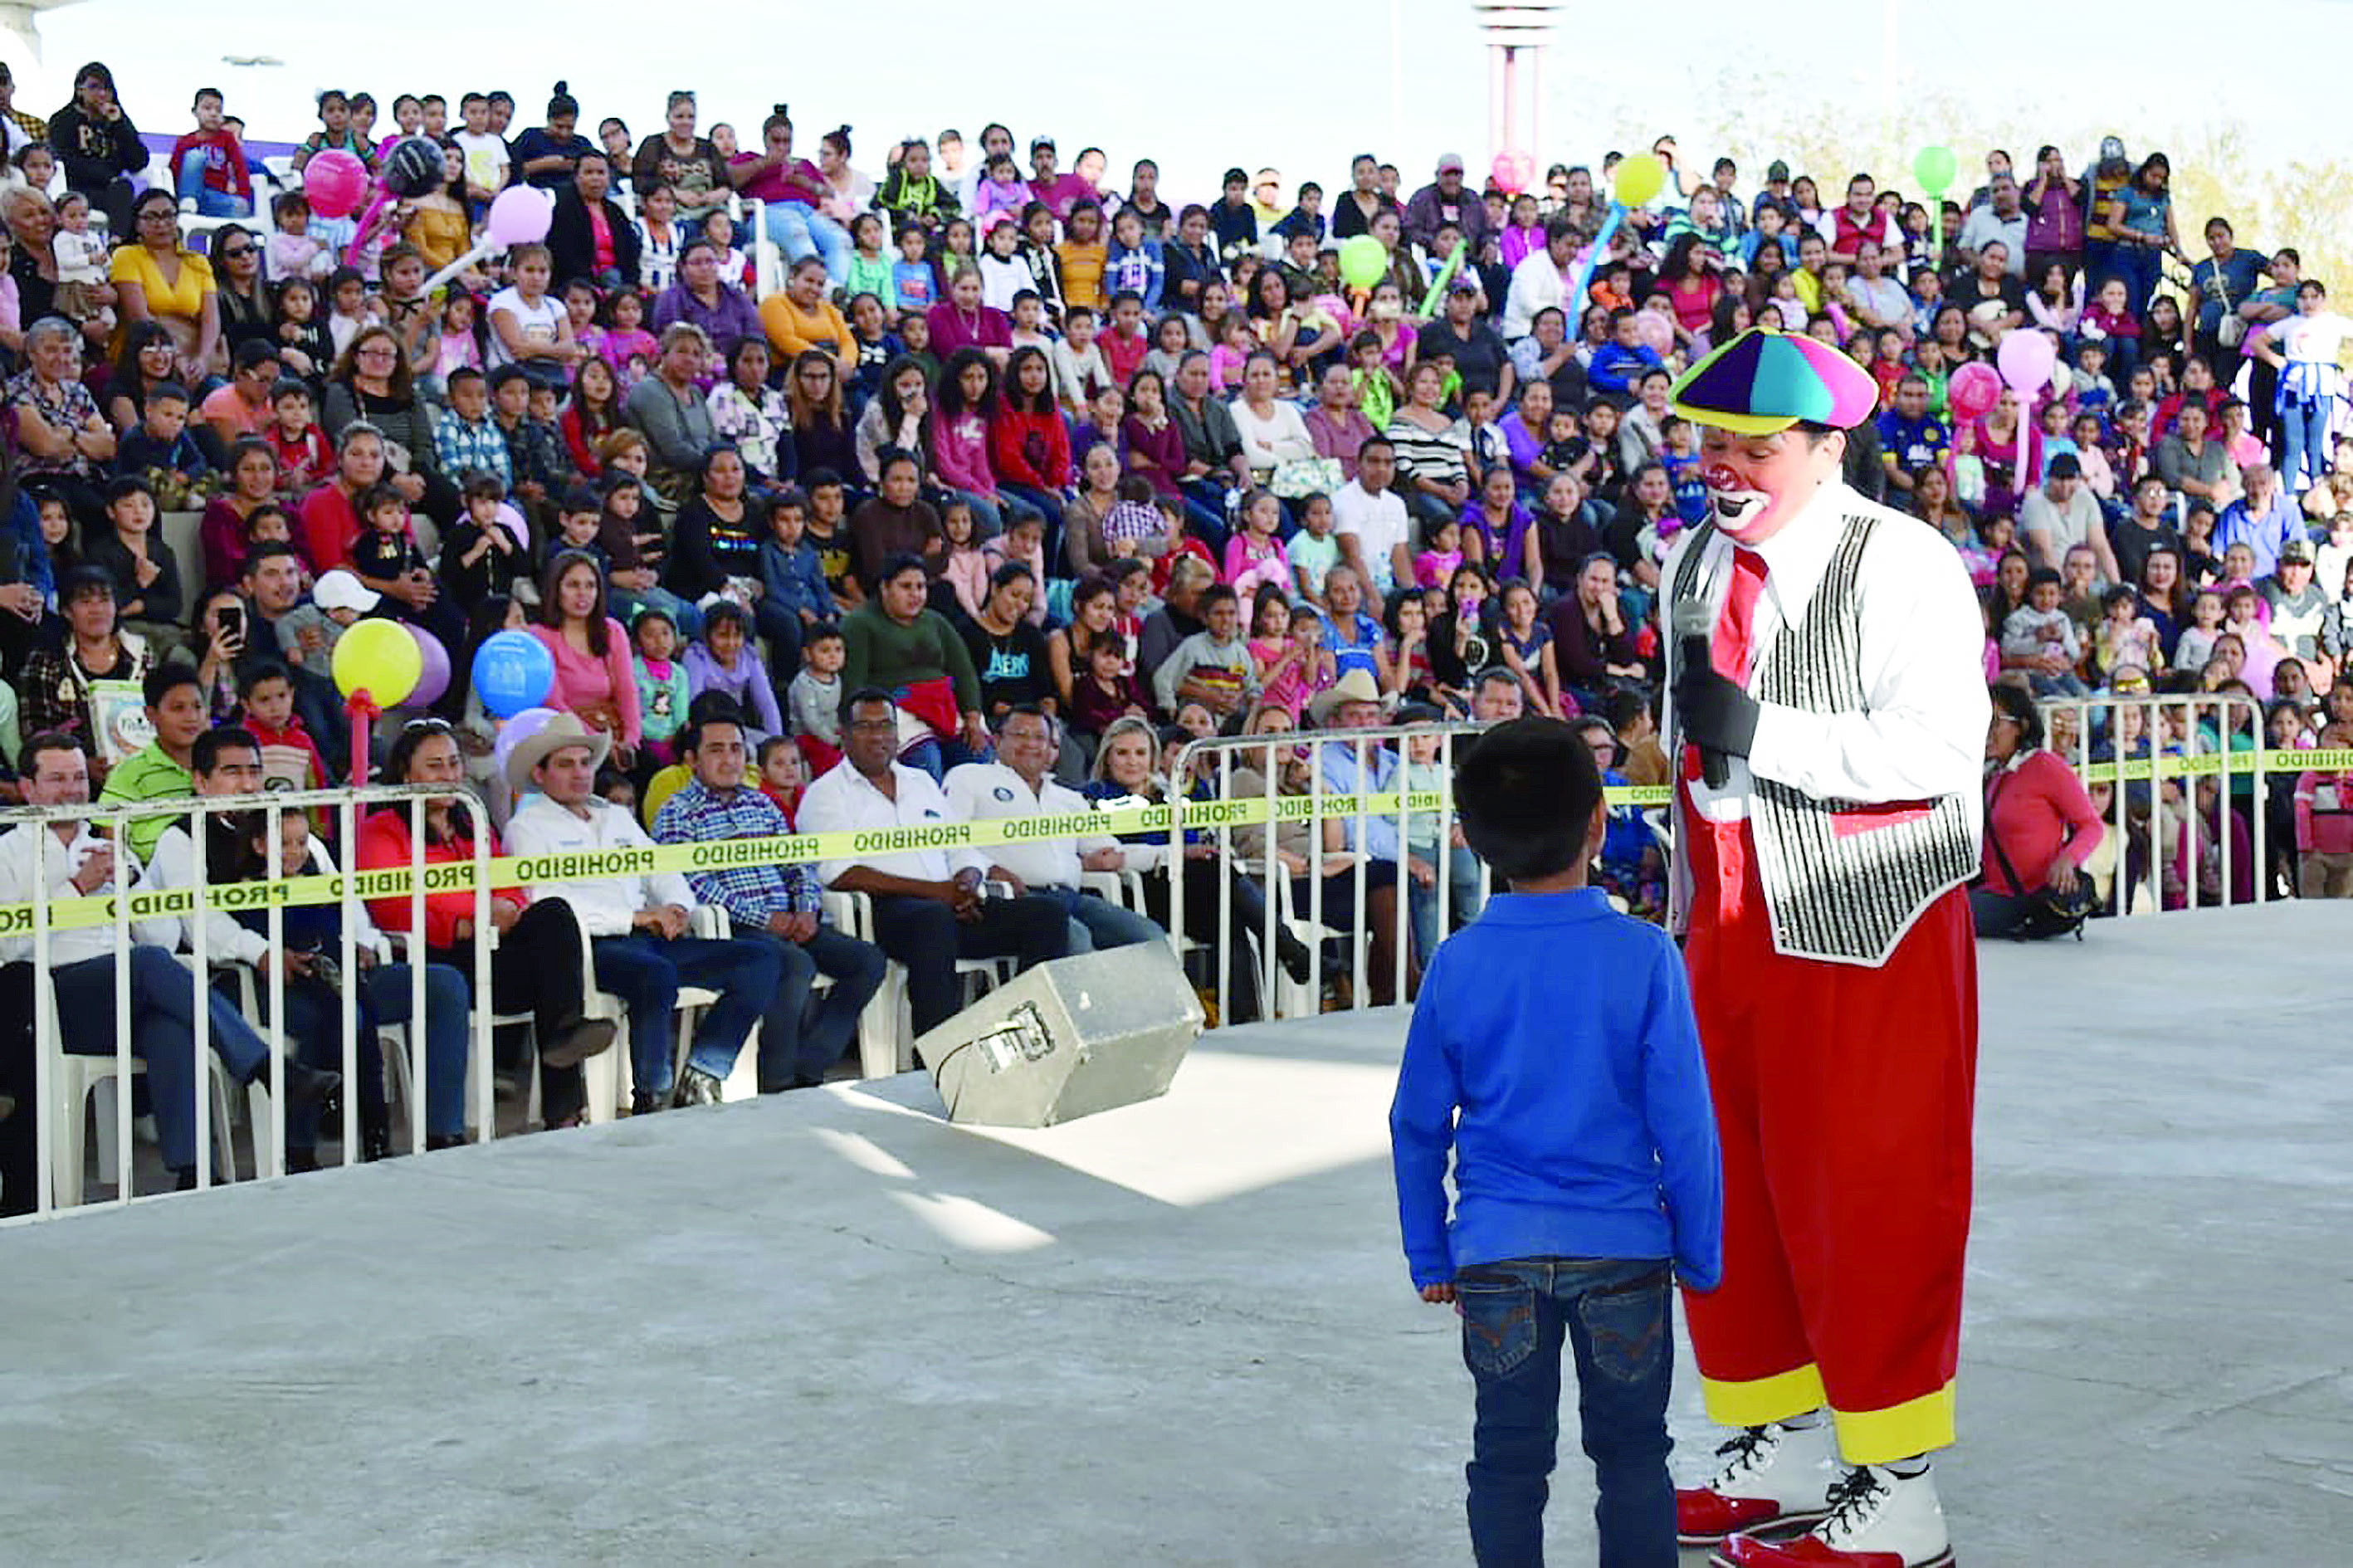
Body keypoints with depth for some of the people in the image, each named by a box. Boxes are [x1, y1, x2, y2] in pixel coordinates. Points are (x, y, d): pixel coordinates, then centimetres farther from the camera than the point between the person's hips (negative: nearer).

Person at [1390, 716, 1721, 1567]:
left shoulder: (1457, 964, -5)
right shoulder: (1642, 956, -11)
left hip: (1496, 1251, 1)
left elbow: (1417, 1126, 2)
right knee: (1631, 1455, 12)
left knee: (1507, 1459, 11)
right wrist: (1701, 1252, 4)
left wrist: (1429, 1255, 13)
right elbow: (1683, 1120, -8)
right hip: (1623, 1246, -1)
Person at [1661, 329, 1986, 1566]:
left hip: (1868, 936, -8)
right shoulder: (1696, 561, 10)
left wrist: (1762, 731, -26)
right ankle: (1782, 1452, 29)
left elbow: (1939, 746, -21)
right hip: (1730, 926, 8)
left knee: (1865, 1199, -2)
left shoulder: (1901, 565, -13)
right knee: (1724, 1186, 13)